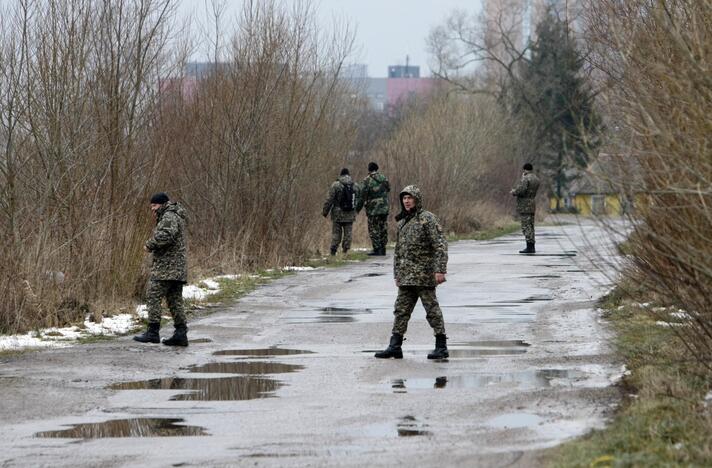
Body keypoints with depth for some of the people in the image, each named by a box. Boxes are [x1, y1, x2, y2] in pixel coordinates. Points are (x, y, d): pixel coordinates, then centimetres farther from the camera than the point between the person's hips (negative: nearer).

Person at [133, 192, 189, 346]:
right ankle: (181, 333, 6)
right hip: (177, 269, 10)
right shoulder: (176, 217, 22)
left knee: (153, 296, -9)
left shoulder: (169, 217, -11)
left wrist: (150, 245, -15)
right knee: (175, 300, 9)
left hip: (166, 266, -10)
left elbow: (166, 235, -26)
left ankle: (153, 332, -11)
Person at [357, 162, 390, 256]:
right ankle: (383, 249, 13)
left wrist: (358, 208, 1)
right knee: (383, 229, 11)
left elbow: (363, 196, -10)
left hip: (373, 209, -5)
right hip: (384, 208, 5)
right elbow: (388, 189, 17)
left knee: (374, 230, 0)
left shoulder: (367, 181, -10)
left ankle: (377, 249, -5)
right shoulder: (384, 179, 4)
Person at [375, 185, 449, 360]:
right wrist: (397, 274, 19)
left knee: (432, 309, -3)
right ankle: (395, 346, 7)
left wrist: (440, 270, -20)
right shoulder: (402, 222, 16)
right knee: (401, 310, 5)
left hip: (424, 274, -7)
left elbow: (440, 245, -13)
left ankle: (441, 347, 2)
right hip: (406, 276, 7)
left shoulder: (427, 219, -7)